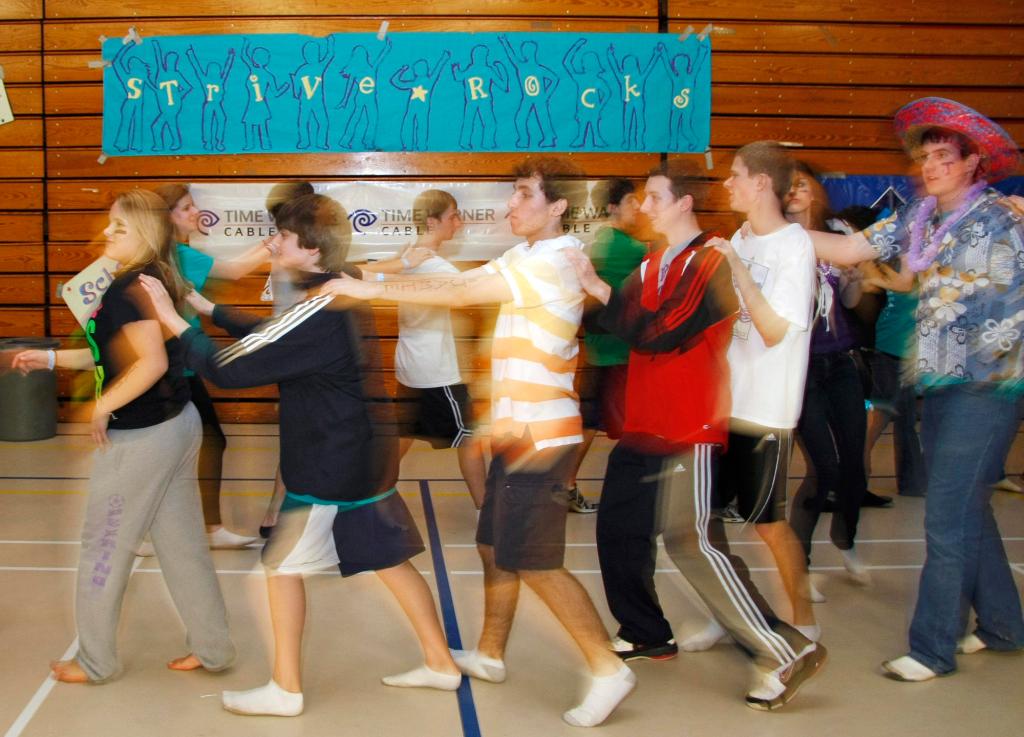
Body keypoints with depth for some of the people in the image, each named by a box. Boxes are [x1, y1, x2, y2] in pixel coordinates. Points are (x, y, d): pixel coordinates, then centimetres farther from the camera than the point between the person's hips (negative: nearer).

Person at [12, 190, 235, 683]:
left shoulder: (128, 289, -20)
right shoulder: (157, 281, 9)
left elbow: (151, 362, -30)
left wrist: (102, 407, -19)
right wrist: (51, 358, 17)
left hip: (140, 439, -9)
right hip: (177, 425, 9)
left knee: (103, 550, 7)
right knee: (183, 545, 15)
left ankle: (94, 662, 22)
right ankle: (213, 649, 23)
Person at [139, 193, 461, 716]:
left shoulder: (313, 313, -23)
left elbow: (228, 369, -22)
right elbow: (269, 336, 16)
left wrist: (175, 322, -11)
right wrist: (205, 308, 13)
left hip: (326, 466, -9)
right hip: (365, 454, 9)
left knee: (282, 564, 5)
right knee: (390, 559, 16)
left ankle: (285, 689, 15)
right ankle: (440, 664, 24)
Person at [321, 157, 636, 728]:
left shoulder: (555, 261, -18)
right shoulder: (525, 256, 13)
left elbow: (461, 293, -21)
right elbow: (455, 282, 7)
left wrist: (373, 290, -17)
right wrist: (372, 282, -2)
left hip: (540, 434, -10)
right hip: (519, 429, 10)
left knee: (533, 562, -7)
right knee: (496, 547, 17)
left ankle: (608, 669, 2)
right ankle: (490, 655, 32)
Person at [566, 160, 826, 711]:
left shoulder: (712, 262, -12)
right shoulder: (652, 265, 15)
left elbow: (658, 332, -21)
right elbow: (625, 325, 7)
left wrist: (601, 291, -14)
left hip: (689, 428, -9)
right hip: (643, 425, 9)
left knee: (690, 539, -12)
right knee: (618, 529, 13)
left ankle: (786, 652, -5)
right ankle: (646, 634, 30)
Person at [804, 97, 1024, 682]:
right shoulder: (918, 218, 10)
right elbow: (849, 249, 5)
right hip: (938, 382, 7)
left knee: (948, 517, -6)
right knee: (967, 509, 15)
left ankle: (933, 647, 4)